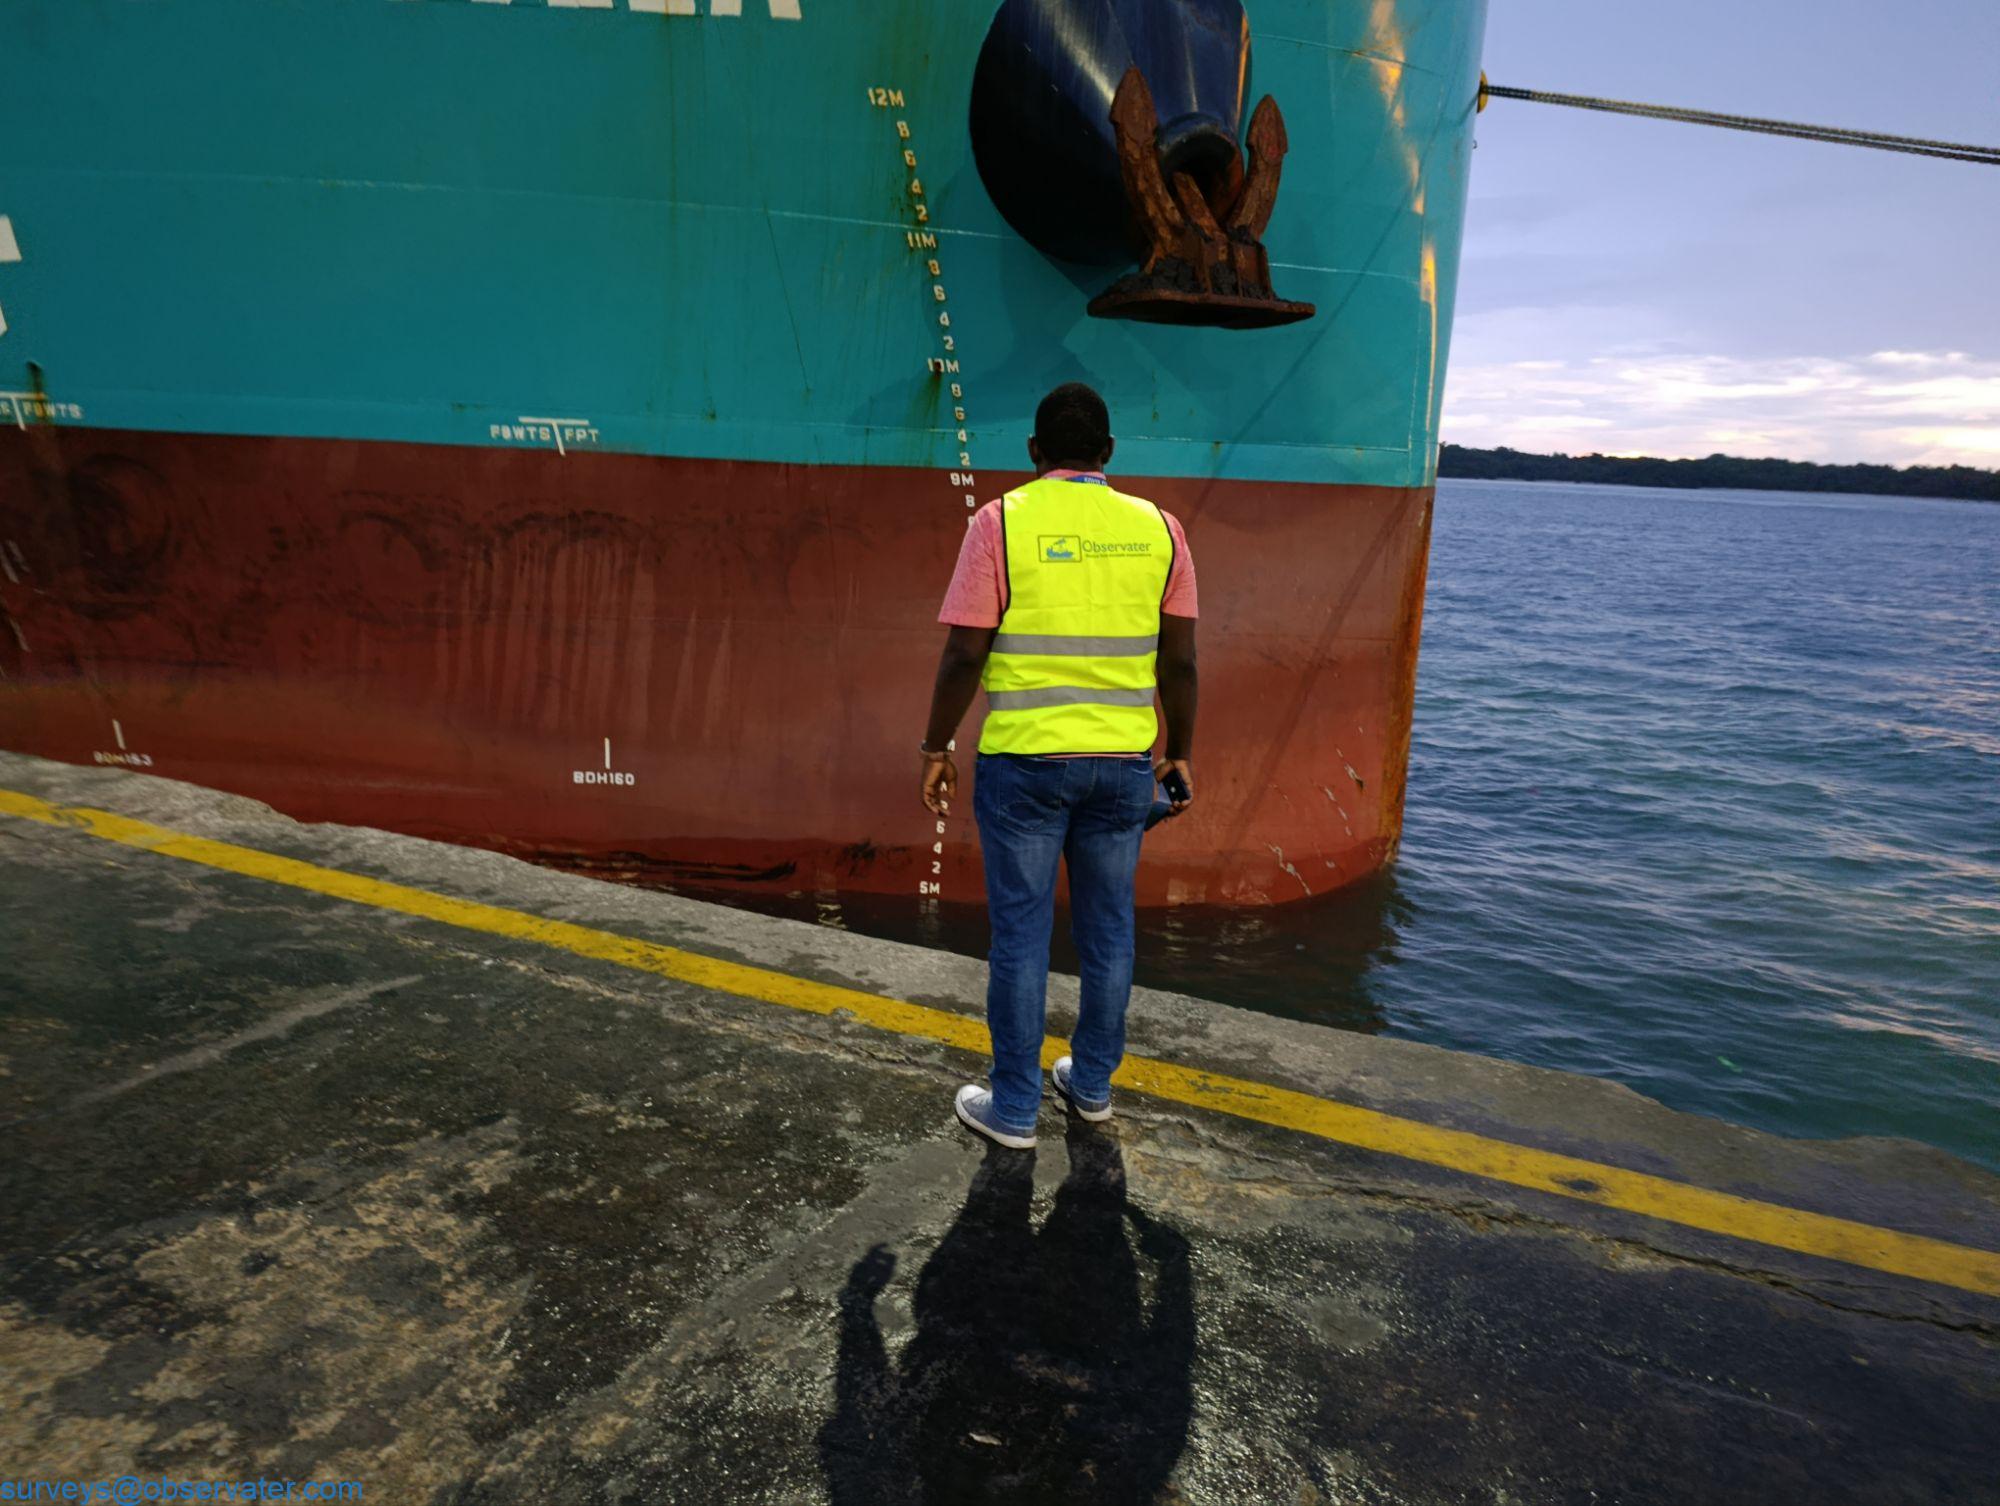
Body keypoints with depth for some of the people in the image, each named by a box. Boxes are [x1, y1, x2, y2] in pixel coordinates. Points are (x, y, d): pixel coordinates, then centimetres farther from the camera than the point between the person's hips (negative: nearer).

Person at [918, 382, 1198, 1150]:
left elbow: (964, 654, -9)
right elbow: (1179, 660, 4)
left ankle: (1014, 1108, 17)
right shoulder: (1157, 528, 3)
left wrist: (936, 748, 1)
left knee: (1021, 933, 6)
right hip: (1124, 762, 3)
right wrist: (1180, 752, 14)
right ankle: (1092, 1083, 31)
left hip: (1024, 759, -3)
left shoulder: (1002, 521, -6)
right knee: (1108, 928, 15)